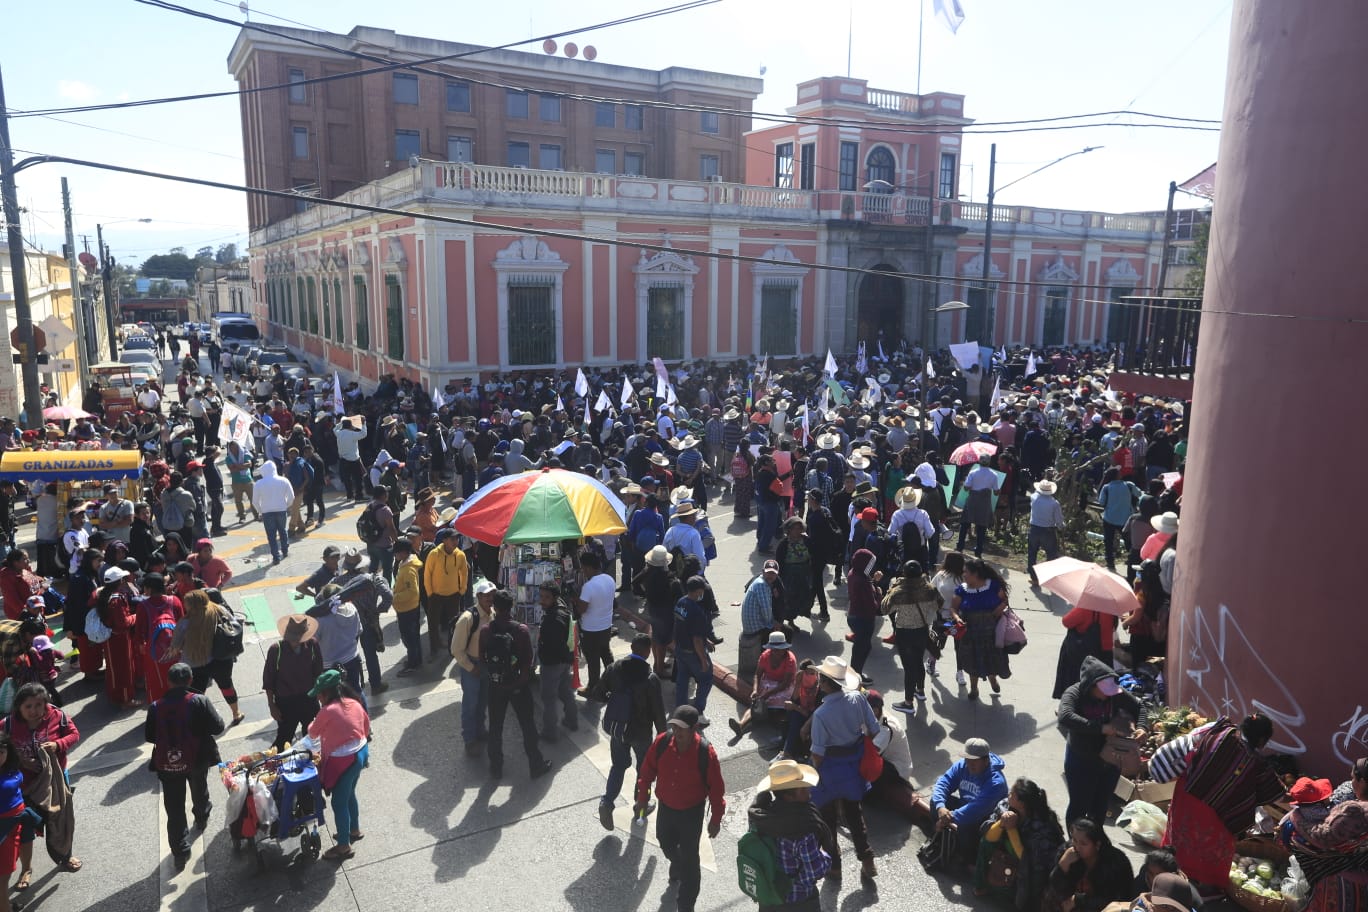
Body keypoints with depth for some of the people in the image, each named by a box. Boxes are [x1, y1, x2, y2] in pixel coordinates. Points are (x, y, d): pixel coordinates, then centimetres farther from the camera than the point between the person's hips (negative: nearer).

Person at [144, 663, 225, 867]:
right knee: (199, 791, 31)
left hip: (168, 764, 0)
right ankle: (201, 818, 56)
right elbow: (218, 727, -12)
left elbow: (149, 737, 0)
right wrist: (215, 713, 7)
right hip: (197, 759, 0)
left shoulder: (156, 707, -11)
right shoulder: (200, 701, -18)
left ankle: (180, 850, 12)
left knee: (174, 808, 9)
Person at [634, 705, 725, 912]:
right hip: (665, 807, 4)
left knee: (689, 856, 6)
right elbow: (647, 770, -3)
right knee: (666, 844, 26)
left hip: (691, 813, -4)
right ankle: (677, 866, 61)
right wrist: (642, 797, 7)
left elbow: (716, 788, -16)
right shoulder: (661, 742, -21)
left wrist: (716, 819, -8)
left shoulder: (706, 753, -29)